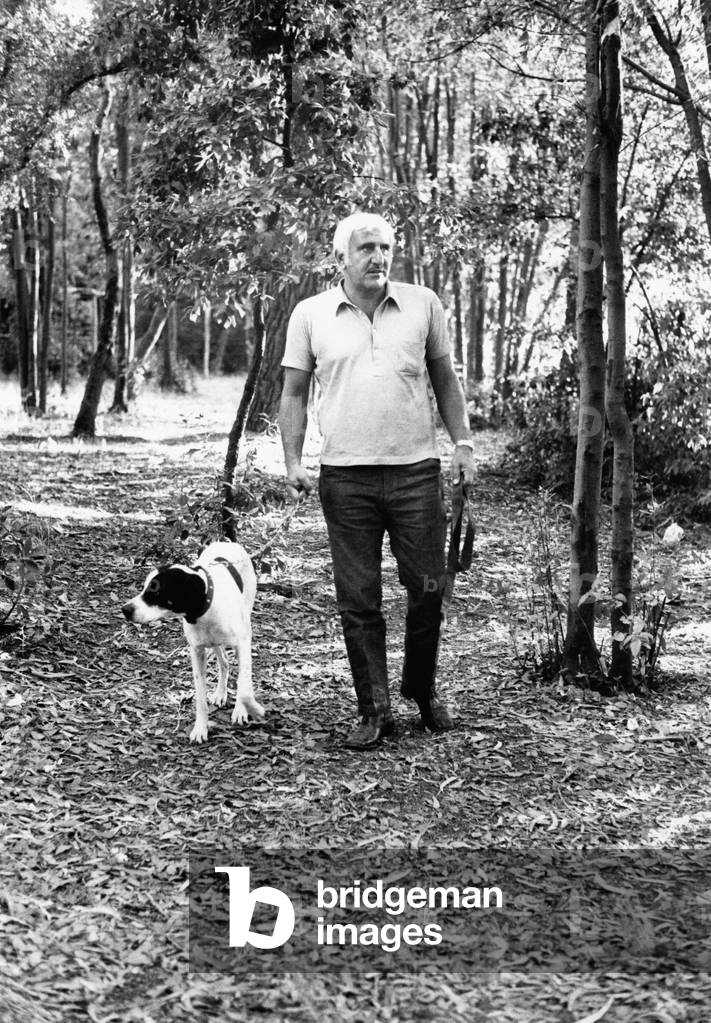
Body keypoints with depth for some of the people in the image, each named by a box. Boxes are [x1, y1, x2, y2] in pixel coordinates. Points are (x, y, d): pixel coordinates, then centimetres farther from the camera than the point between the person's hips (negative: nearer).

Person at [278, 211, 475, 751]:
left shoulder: (423, 303, 6)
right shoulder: (310, 315, 4)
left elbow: (445, 379, 13)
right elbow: (294, 394, 8)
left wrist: (464, 443, 6)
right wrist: (293, 461, -2)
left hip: (417, 470, 1)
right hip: (346, 477, 0)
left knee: (428, 589, 5)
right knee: (358, 599, 2)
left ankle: (423, 689, 29)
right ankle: (375, 710, 13)